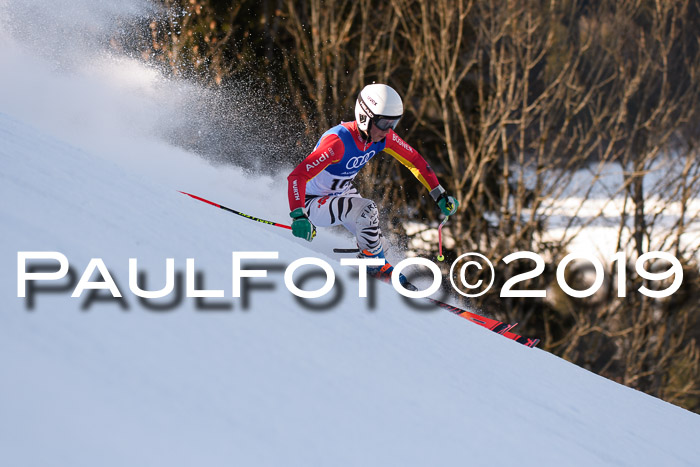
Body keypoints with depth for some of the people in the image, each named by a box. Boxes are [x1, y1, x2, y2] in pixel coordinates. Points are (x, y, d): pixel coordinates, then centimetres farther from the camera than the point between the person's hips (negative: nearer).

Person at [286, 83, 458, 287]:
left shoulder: (383, 137, -14)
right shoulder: (339, 141, -35)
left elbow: (414, 160, 3)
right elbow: (297, 176, -40)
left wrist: (440, 195, 0)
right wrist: (299, 216, -51)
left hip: (343, 192, 8)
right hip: (313, 202, -8)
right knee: (366, 210, -29)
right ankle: (378, 267, -10)